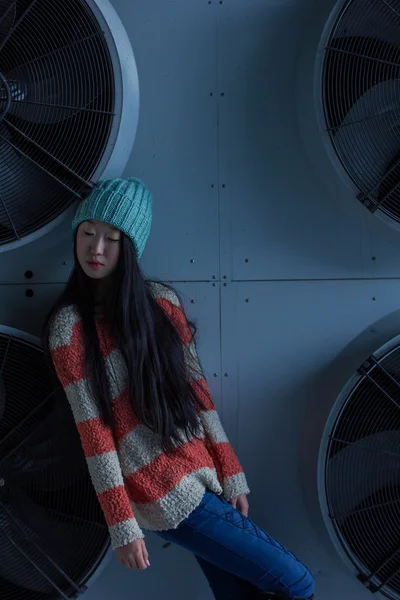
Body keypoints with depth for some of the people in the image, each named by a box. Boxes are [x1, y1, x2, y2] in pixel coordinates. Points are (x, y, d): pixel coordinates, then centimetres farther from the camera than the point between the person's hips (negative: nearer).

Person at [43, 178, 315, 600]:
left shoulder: (162, 301, 5)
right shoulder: (71, 326, -10)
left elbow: (196, 391, 7)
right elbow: (93, 430, -11)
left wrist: (231, 476, 5)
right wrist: (122, 527, -12)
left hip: (204, 477, 5)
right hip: (164, 493, -5)